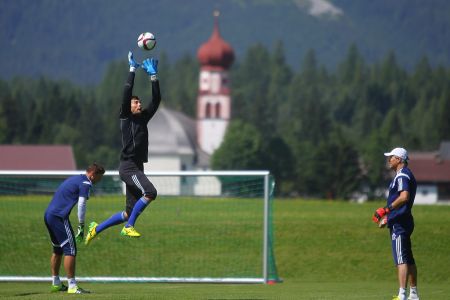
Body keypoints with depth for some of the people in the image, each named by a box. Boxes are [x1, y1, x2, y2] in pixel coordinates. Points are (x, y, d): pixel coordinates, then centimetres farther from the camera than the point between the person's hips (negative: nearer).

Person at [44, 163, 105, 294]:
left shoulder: (74, 179, 22)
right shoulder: (85, 183, -6)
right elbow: (81, 205, -15)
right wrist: (81, 226, -10)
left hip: (48, 214, 10)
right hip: (59, 217, -10)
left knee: (58, 250, 21)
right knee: (70, 250, -9)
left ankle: (56, 284, 29)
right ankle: (72, 286, -13)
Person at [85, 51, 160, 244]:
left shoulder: (143, 118, 17)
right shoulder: (126, 118, -1)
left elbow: (156, 100, 16)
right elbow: (126, 95, -10)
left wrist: (153, 76, 11)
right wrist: (132, 70, -10)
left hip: (137, 168, 8)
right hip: (128, 166, -8)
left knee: (130, 212, 9)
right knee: (150, 192, -29)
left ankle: (97, 228, 22)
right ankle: (128, 227, -21)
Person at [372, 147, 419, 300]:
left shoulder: (402, 175, -13)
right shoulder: (406, 175, 20)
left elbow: (404, 196, -28)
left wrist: (386, 210, -29)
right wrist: (389, 215, 30)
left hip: (399, 223, -11)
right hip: (405, 220, 11)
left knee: (401, 259, -16)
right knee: (408, 258, 15)